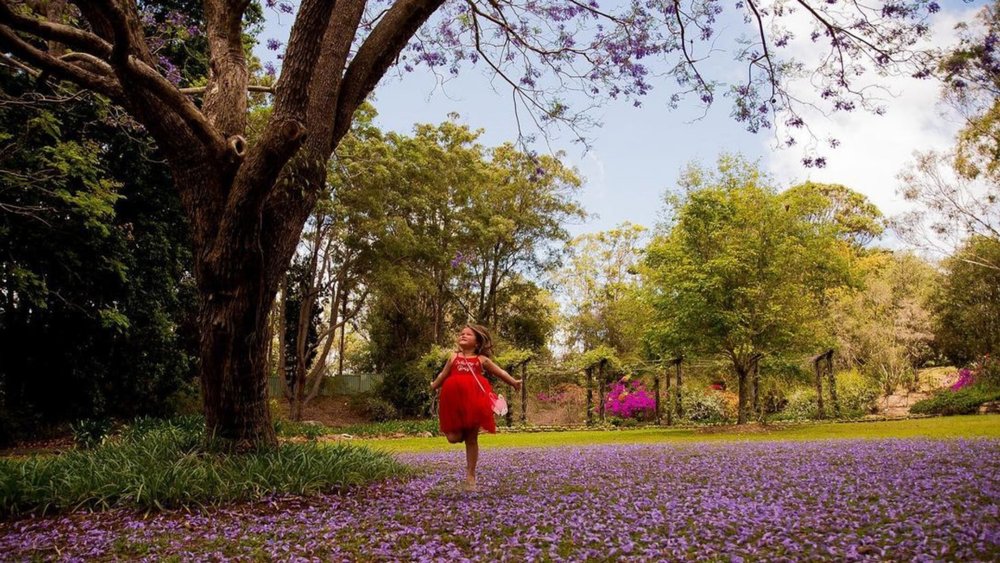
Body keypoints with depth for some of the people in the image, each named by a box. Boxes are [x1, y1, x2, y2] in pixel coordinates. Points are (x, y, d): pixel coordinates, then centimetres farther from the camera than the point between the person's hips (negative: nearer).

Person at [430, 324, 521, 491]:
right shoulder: (454, 358, 12)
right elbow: (443, 375, 23)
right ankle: (460, 432, 29)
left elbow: (499, 372, 15)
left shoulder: (481, 360, 9)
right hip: (455, 402, 1)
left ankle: (470, 475, 15)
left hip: (474, 403, -1)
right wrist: (433, 386, 16)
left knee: (472, 440, 6)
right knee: (453, 437, -9)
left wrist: (513, 382, 9)